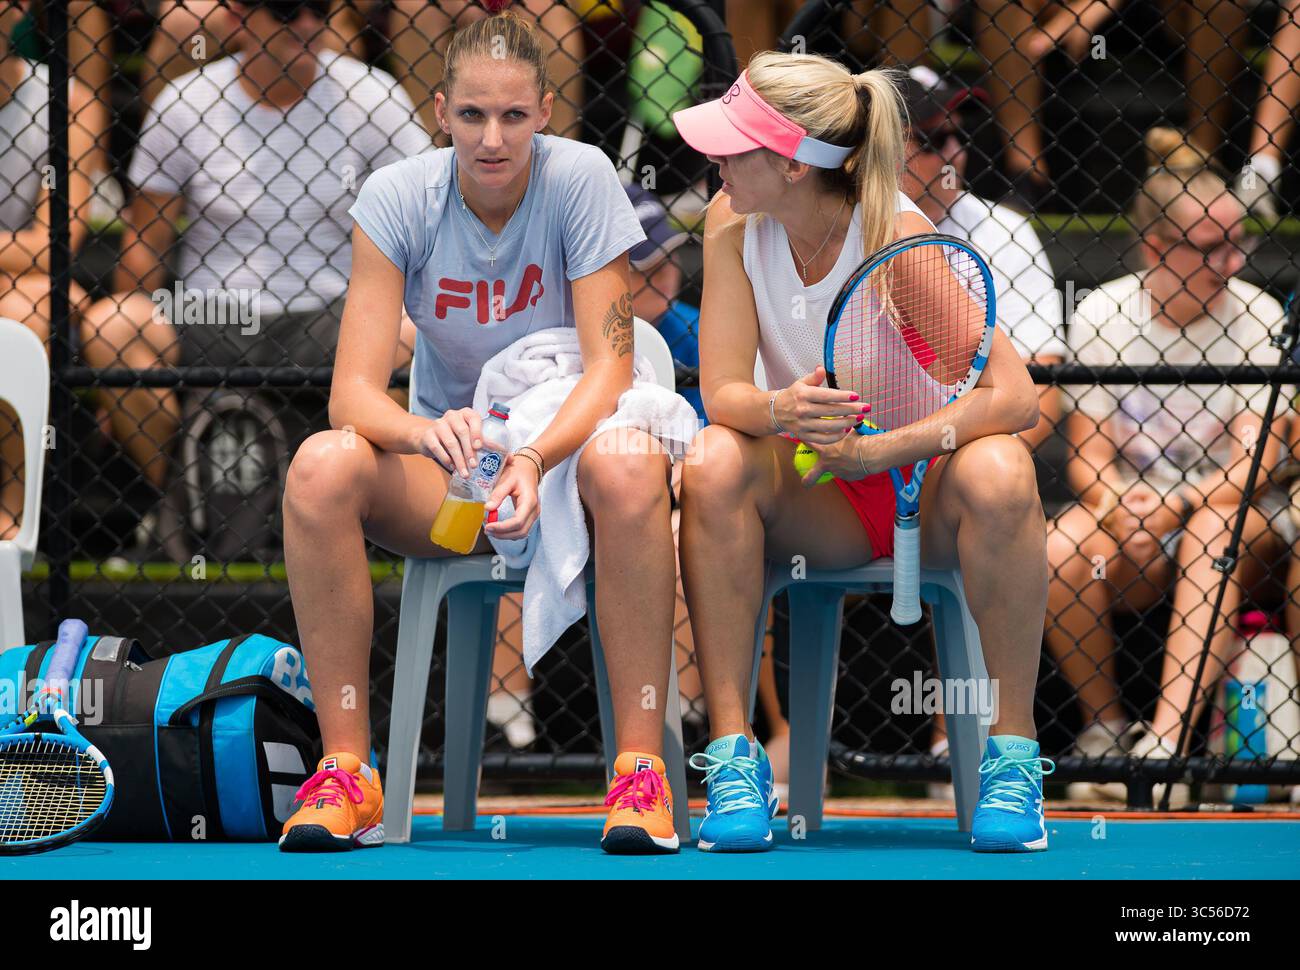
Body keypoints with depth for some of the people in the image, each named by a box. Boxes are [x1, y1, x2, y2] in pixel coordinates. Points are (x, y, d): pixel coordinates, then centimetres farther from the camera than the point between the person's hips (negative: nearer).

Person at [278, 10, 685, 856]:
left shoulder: (579, 178, -12)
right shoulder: (397, 199, -9)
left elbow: (610, 368, -18)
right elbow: (354, 392, -16)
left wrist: (536, 458, -38)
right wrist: (425, 434, -40)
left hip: (570, 445, -2)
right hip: (446, 470, 2)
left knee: (628, 465, -38)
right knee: (321, 466, -29)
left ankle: (641, 766, -33)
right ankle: (347, 771, -25)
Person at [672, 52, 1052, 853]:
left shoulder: (898, 239, -21)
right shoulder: (733, 224, -10)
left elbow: (1015, 397, -26)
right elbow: (722, 390, -13)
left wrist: (876, 450, -36)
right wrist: (780, 411, -38)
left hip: (925, 484, -3)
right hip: (818, 497, 3)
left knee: (998, 475, -36)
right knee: (714, 464, -29)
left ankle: (1013, 753, -23)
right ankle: (732, 751, -25)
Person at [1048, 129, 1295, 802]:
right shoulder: (1101, 315, -3)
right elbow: (1089, 457, -4)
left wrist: (1169, 505, -32)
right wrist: (1119, 509, -27)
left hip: (1238, 517, -1)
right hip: (1128, 517, 1)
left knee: (1212, 528, -36)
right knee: (1055, 554, -30)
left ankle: (1167, 738, -42)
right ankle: (1105, 727, -8)